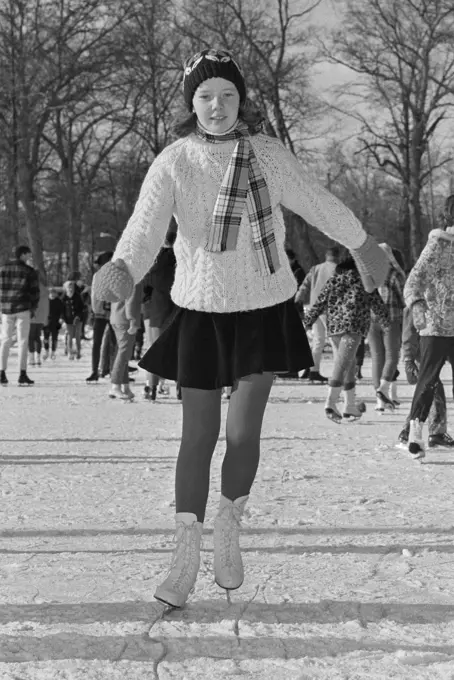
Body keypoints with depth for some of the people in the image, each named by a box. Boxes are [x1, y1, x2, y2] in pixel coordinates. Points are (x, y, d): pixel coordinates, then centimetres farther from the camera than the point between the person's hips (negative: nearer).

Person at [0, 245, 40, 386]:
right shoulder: (29, 271, -4)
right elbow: (35, 291, -3)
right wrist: (33, 308, 9)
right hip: (23, 308, -4)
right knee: (23, 341, 1)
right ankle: (22, 374, -3)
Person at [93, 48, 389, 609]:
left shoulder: (269, 155, -4)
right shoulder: (172, 164, -10)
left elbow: (316, 203, 11)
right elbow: (145, 227, -24)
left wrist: (363, 246, 24)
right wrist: (121, 269, -45)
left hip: (265, 309, 1)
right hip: (201, 312, -1)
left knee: (243, 432, -4)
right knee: (197, 436, 2)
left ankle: (228, 532, 22)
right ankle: (185, 558, 11)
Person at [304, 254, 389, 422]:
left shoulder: (333, 281, 16)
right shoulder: (363, 281, 5)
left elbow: (319, 303, 12)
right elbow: (376, 303, 10)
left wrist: (307, 323, 14)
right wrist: (386, 320, 23)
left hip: (332, 327, 5)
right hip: (352, 326, -5)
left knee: (349, 364, 15)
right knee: (342, 365, -13)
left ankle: (350, 406, 17)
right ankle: (331, 403, -27)